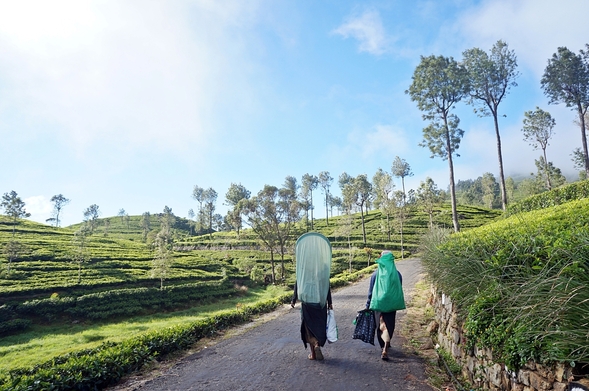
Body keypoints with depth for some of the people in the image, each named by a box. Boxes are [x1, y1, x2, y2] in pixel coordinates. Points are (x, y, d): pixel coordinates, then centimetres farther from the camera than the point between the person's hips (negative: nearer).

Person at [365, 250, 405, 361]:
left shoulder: (376, 274, -8)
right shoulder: (397, 274, -4)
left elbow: (371, 291, -3)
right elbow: (399, 290, 7)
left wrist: (368, 305, 5)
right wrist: (397, 304, 20)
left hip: (378, 304, -1)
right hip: (392, 305, 1)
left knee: (381, 326, 12)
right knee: (389, 326, 11)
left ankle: (384, 347, 6)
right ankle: (385, 348, 10)